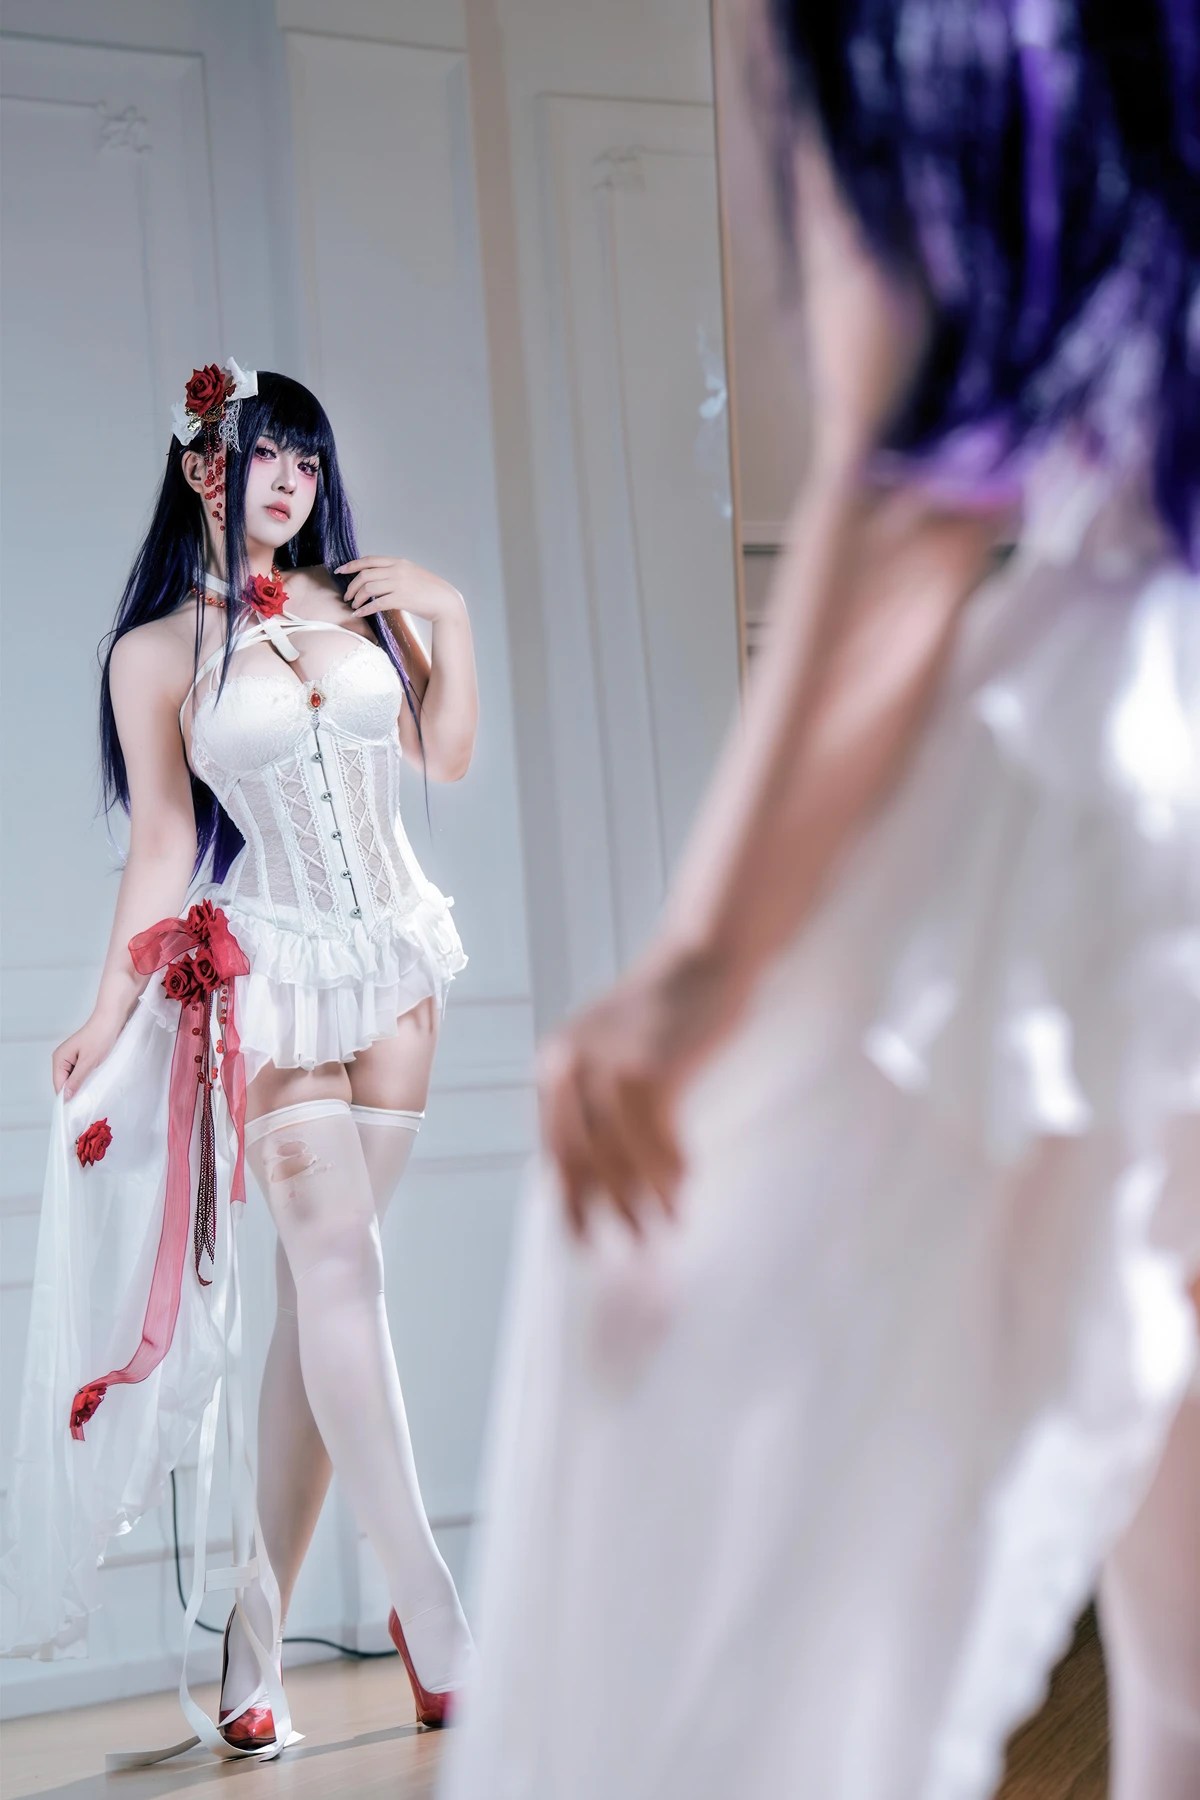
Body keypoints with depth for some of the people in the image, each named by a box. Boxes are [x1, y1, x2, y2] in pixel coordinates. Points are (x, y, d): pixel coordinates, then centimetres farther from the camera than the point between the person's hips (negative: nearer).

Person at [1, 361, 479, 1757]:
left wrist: (450, 616, 3)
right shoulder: (158, 651, 1)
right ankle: (429, 1606, -11)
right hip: (272, 972, -4)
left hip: (395, 960, 4)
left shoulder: (364, 601, 10)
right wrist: (113, 1010, -1)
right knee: (338, 1263, -15)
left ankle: (257, 1628, 8)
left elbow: (446, 756, 12)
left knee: (320, 1283, 3)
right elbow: (160, 846, 2)